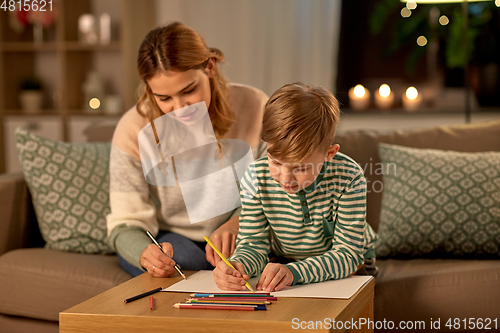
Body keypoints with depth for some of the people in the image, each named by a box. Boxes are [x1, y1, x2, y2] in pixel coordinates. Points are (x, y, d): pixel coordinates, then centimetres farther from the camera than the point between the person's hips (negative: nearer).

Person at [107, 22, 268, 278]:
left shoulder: (254, 108, -14)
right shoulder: (132, 131, -17)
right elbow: (126, 225, -14)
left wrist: (237, 223, -29)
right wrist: (145, 254, -39)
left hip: (237, 239, 2)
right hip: (167, 238, -1)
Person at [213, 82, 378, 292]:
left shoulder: (348, 178, -27)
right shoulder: (256, 178, -19)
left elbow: (347, 253, -27)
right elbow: (253, 245, -13)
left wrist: (294, 272, -45)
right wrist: (237, 266, -40)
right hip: (281, 261, 1)